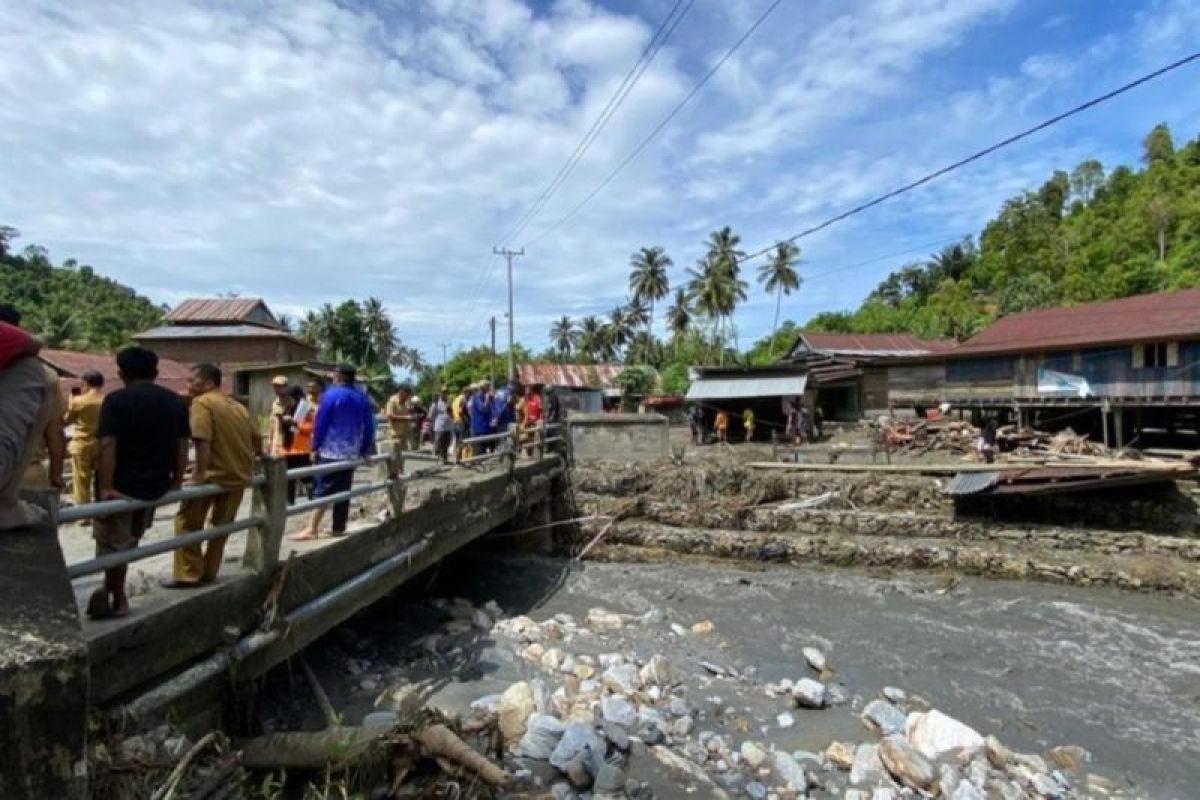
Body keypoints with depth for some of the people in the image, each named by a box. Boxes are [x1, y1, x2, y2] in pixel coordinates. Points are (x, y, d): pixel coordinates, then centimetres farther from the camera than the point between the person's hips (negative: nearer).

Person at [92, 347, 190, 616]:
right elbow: (182, 445, 6)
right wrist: (177, 481, 12)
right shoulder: (176, 402, 5)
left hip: (122, 485, -5)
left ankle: (117, 600, 20)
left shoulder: (116, 400, -9)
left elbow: (108, 446, -19)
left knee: (113, 544, 11)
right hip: (156, 485, 5)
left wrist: (106, 487, -20)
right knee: (129, 541, 21)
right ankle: (113, 593, 27)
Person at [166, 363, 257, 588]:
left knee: (187, 523, 7)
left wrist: (199, 474, -22)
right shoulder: (238, 406, 13)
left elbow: (203, 441, -23)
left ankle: (188, 575, 9)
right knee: (221, 525, 17)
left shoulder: (202, 403, -10)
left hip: (213, 474, -7)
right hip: (239, 475, 7)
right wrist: (249, 465, 28)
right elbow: (257, 440, 18)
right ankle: (209, 572, 24)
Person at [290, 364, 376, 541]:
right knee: (343, 491, 9)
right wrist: (365, 450, 17)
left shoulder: (331, 395, -7)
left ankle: (312, 529, -11)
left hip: (330, 451, -6)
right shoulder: (362, 398, 10)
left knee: (322, 489, -7)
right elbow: (369, 426, 11)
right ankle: (339, 528, 12)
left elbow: (320, 424, -8)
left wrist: (315, 447, -1)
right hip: (352, 452, 6)